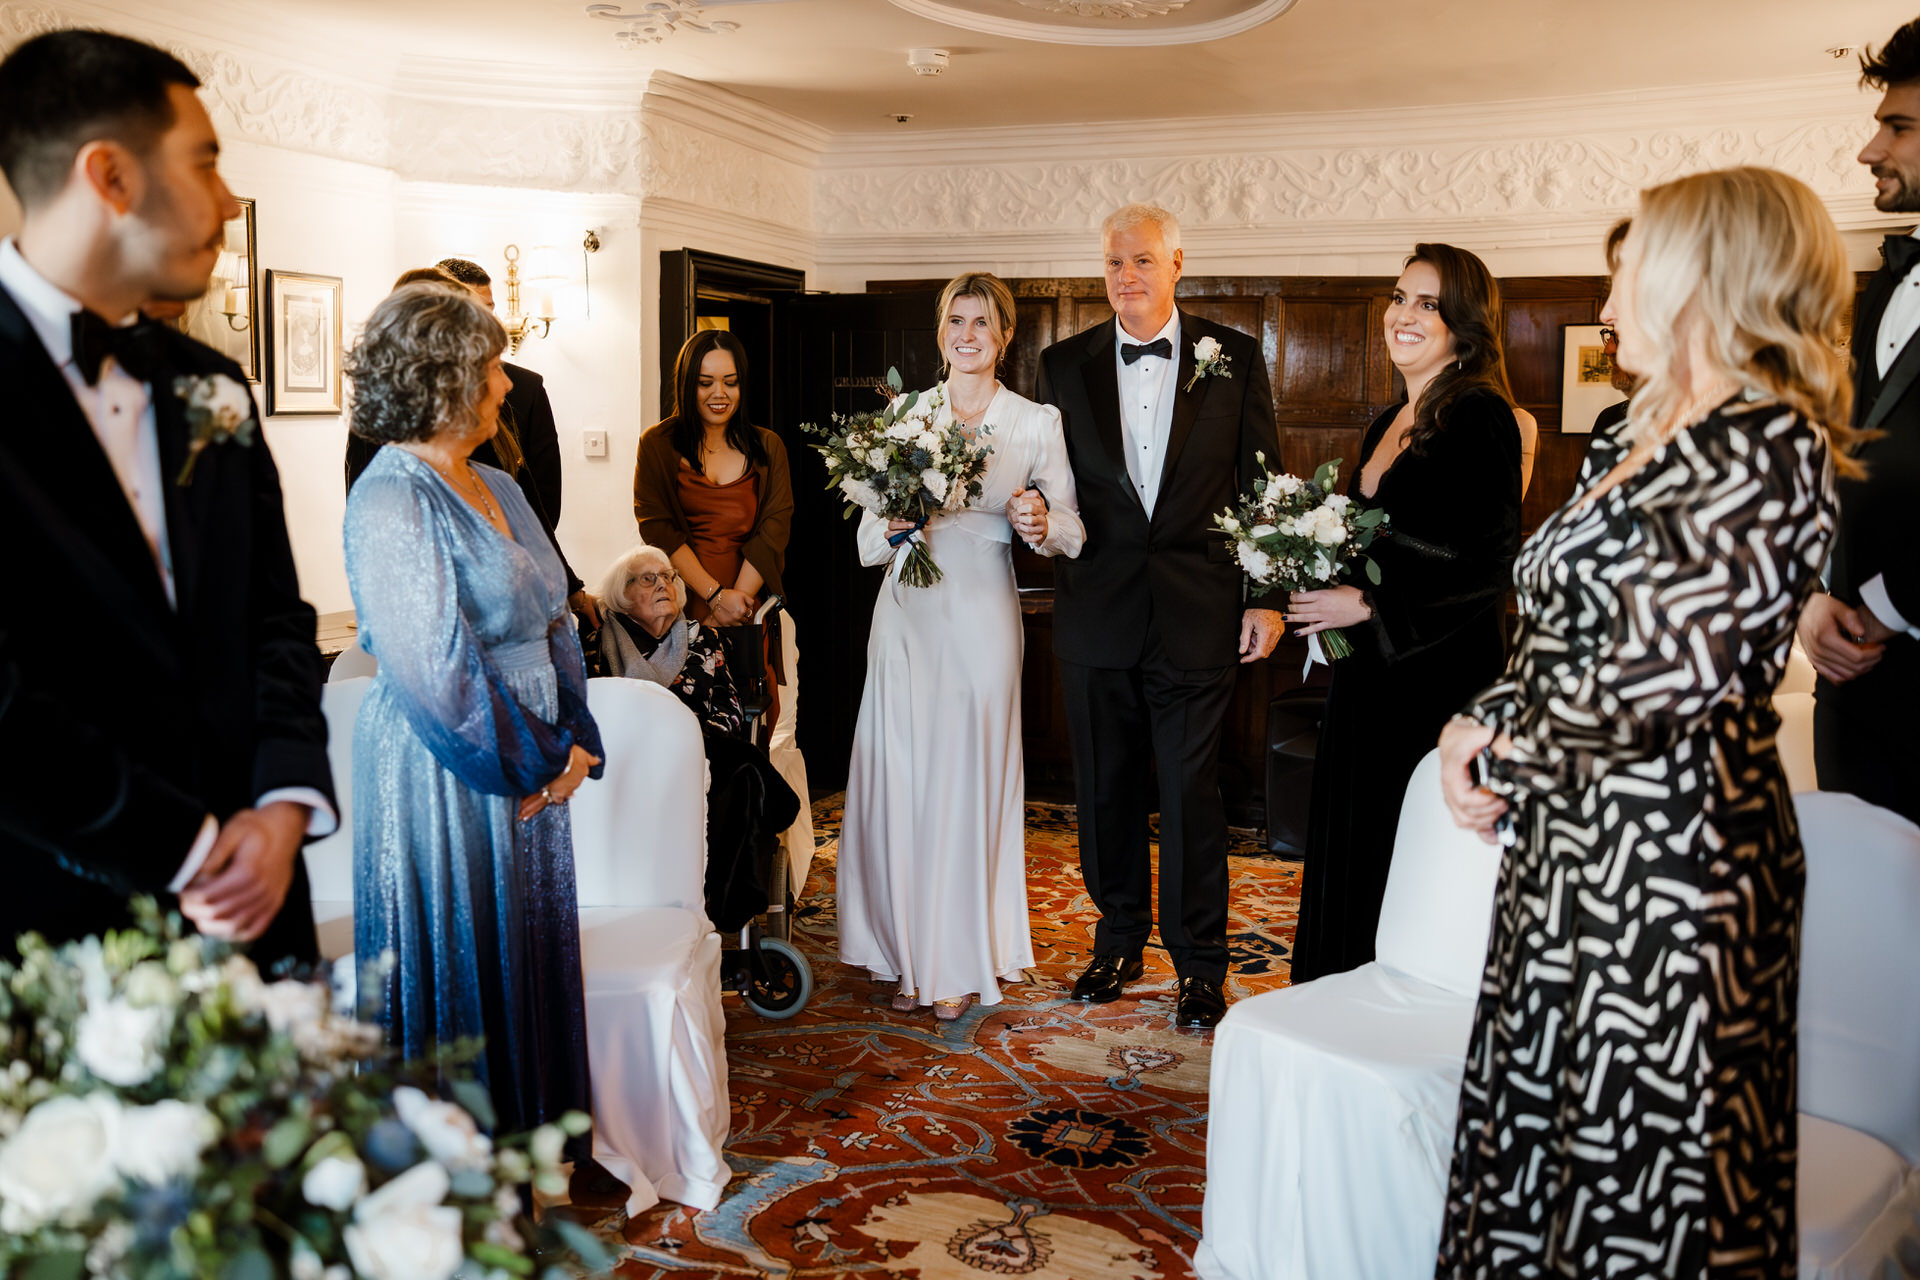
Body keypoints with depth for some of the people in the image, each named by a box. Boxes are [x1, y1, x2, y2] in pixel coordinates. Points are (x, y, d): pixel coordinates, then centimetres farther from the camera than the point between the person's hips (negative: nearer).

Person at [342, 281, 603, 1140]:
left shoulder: (495, 488, 9)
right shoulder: (391, 502, -16)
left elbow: (551, 624, 11)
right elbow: (435, 672, -21)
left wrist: (571, 744, -1)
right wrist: (544, 762, -13)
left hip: (530, 771, 8)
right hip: (444, 785, -8)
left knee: (528, 964, 17)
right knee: (458, 979, 6)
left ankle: (526, 1146, 33)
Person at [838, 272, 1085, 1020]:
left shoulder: (1035, 423, 4)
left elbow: (1072, 530, 1)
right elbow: (868, 536, 10)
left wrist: (1040, 523, -19)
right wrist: (891, 523, -11)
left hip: (982, 614, -2)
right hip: (906, 612, 2)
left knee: (970, 777, 2)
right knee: (901, 775, 2)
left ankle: (965, 963, 16)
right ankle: (909, 953, 17)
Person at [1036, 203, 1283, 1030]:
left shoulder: (1234, 358, 1)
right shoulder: (1064, 365, 6)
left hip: (1197, 613, -2)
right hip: (1097, 612, 2)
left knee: (1192, 791, 3)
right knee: (1106, 788, 12)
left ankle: (1199, 964, 18)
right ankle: (1119, 940, 29)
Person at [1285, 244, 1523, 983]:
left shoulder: (1480, 418, -12)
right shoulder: (1389, 425, 14)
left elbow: (1490, 561, -18)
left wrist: (1367, 607, -16)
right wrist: (1321, 591, 6)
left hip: (1441, 675, -9)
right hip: (1368, 671, 9)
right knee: (1352, 850, 14)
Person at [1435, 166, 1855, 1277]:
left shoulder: (1766, 448, -15)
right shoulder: (1639, 441, 13)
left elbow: (1663, 680, -22)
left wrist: (1509, 749, -8)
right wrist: (1487, 722, -1)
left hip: (1671, 850, -9)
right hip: (1576, 839, 9)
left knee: (1641, 1155, 4)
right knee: (1541, 1131, 17)